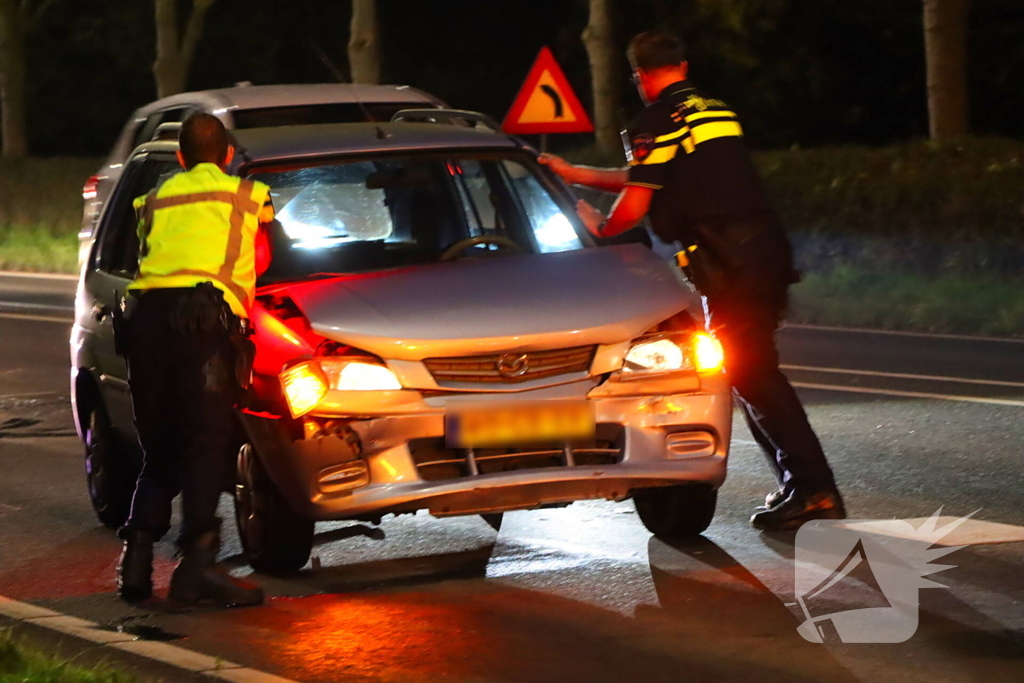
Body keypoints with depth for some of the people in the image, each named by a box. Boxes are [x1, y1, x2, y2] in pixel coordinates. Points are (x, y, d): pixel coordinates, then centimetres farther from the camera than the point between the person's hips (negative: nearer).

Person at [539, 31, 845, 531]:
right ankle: (797, 485, 18)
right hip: (769, 252, 8)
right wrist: (576, 174, 34)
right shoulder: (718, 112, 23)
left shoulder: (656, 124, -5)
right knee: (754, 374, 18)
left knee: (756, 378, -7)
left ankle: (815, 488, -14)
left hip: (728, 265, -8)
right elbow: (652, 180, 30)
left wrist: (600, 227, 15)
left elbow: (634, 204, -7)